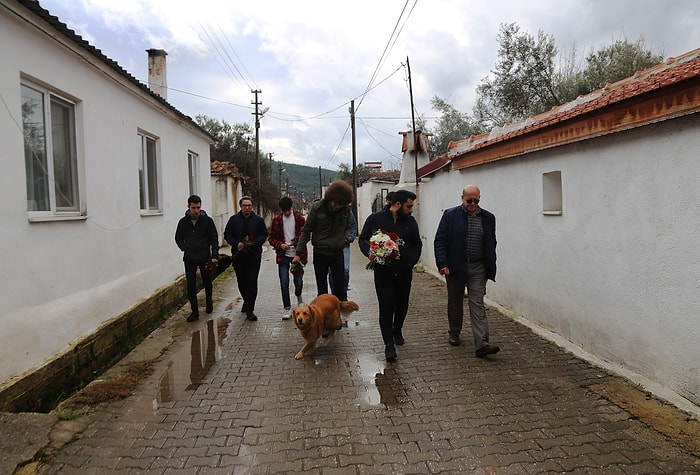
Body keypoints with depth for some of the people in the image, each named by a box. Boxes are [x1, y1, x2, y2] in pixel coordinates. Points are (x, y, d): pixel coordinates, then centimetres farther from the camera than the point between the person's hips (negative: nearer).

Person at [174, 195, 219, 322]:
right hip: (189, 259, 1)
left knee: (207, 283, 13)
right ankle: (194, 312, 4)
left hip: (205, 257, -1)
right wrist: (185, 248, 0)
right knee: (191, 285, -2)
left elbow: (214, 239, -3)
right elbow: (178, 238, 16)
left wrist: (214, 256, -13)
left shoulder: (207, 221, -4)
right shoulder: (183, 222, 3)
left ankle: (209, 304, 36)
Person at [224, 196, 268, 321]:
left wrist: (255, 242, -14)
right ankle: (247, 301, 37)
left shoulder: (259, 220, 4)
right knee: (241, 281, 13)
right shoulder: (233, 219, 6)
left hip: (254, 255, -2)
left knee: (252, 282, -8)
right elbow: (227, 235, 6)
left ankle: (249, 310, -6)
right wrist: (236, 244, -11)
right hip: (238, 255, 2)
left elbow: (264, 235, 5)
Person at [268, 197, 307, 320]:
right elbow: (271, 238, 6)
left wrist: (297, 241, -24)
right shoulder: (276, 220, 3)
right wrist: (280, 245, -13)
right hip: (283, 255, 1)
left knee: (298, 281, 8)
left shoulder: (300, 219, -2)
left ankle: (299, 297, 41)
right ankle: (287, 308, 10)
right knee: (284, 283, -2)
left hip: (298, 254, -1)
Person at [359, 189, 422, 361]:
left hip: (404, 272, 4)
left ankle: (397, 331, 43)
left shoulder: (410, 221, 4)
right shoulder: (375, 219, -5)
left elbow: (417, 244, 14)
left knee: (402, 305, 16)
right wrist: (369, 253, -18)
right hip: (383, 272, -4)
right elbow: (363, 239, 2)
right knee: (386, 307, -6)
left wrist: (412, 260, -3)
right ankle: (389, 344, 2)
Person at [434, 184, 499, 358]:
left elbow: (491, 245, 11)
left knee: (477, 304, -4)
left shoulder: (488, 218, 6)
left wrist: (491, 269, 7)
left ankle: (481, 344, -8)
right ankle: (454, 333, 32)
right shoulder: (450, 215, -2)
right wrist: (442, 264, -15)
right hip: (455, 267, -1)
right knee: (455, 302, 14)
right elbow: (440, 240, -5)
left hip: (478, 268, 1)